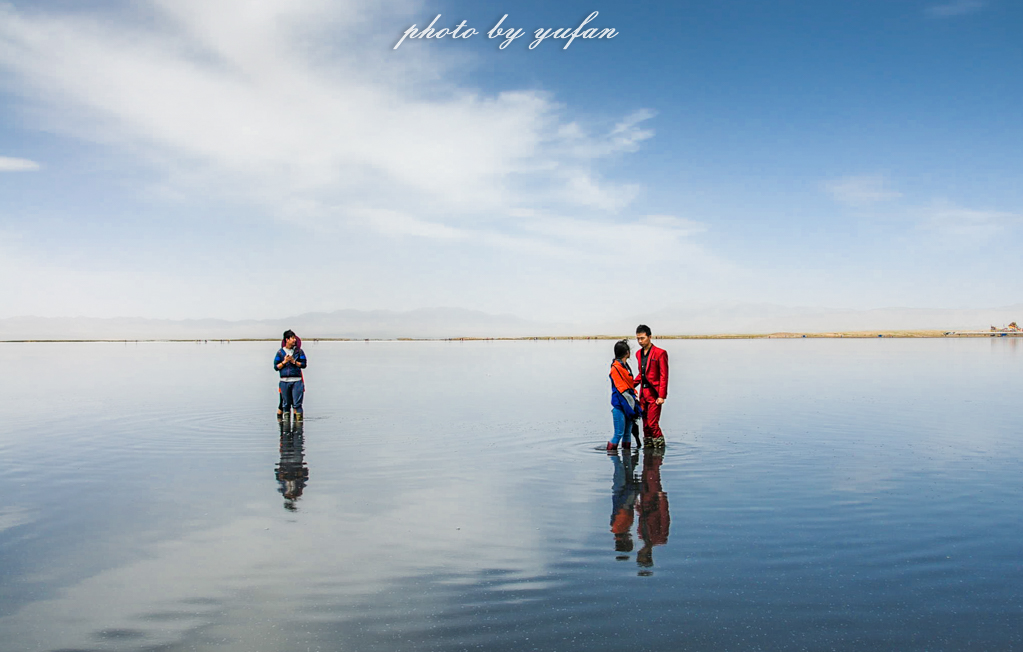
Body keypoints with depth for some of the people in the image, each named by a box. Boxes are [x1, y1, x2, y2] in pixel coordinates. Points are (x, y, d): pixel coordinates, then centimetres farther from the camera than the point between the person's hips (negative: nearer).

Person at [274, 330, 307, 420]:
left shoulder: (299, 351, 6)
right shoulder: (280, 352, 6)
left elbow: (303, 364, 4)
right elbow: (276, 367, 5)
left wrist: (294, 361, -9)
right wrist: (284, 362, -9)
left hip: (297, 381, -1)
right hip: (284, 381, 1)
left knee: (297, 404, -4)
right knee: (286, 404, 7)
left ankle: (299, 420, -1)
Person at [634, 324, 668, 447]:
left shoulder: (660, 353, -9)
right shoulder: (638, 354, 13)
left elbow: (664, 376, -10)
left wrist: (662, 396, -15)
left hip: (654, 393, -7)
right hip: (643, 392, 7)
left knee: (652, 423, -10)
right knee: (645, 423, 9)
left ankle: (660, 445, 6)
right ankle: (647, 445, 17)